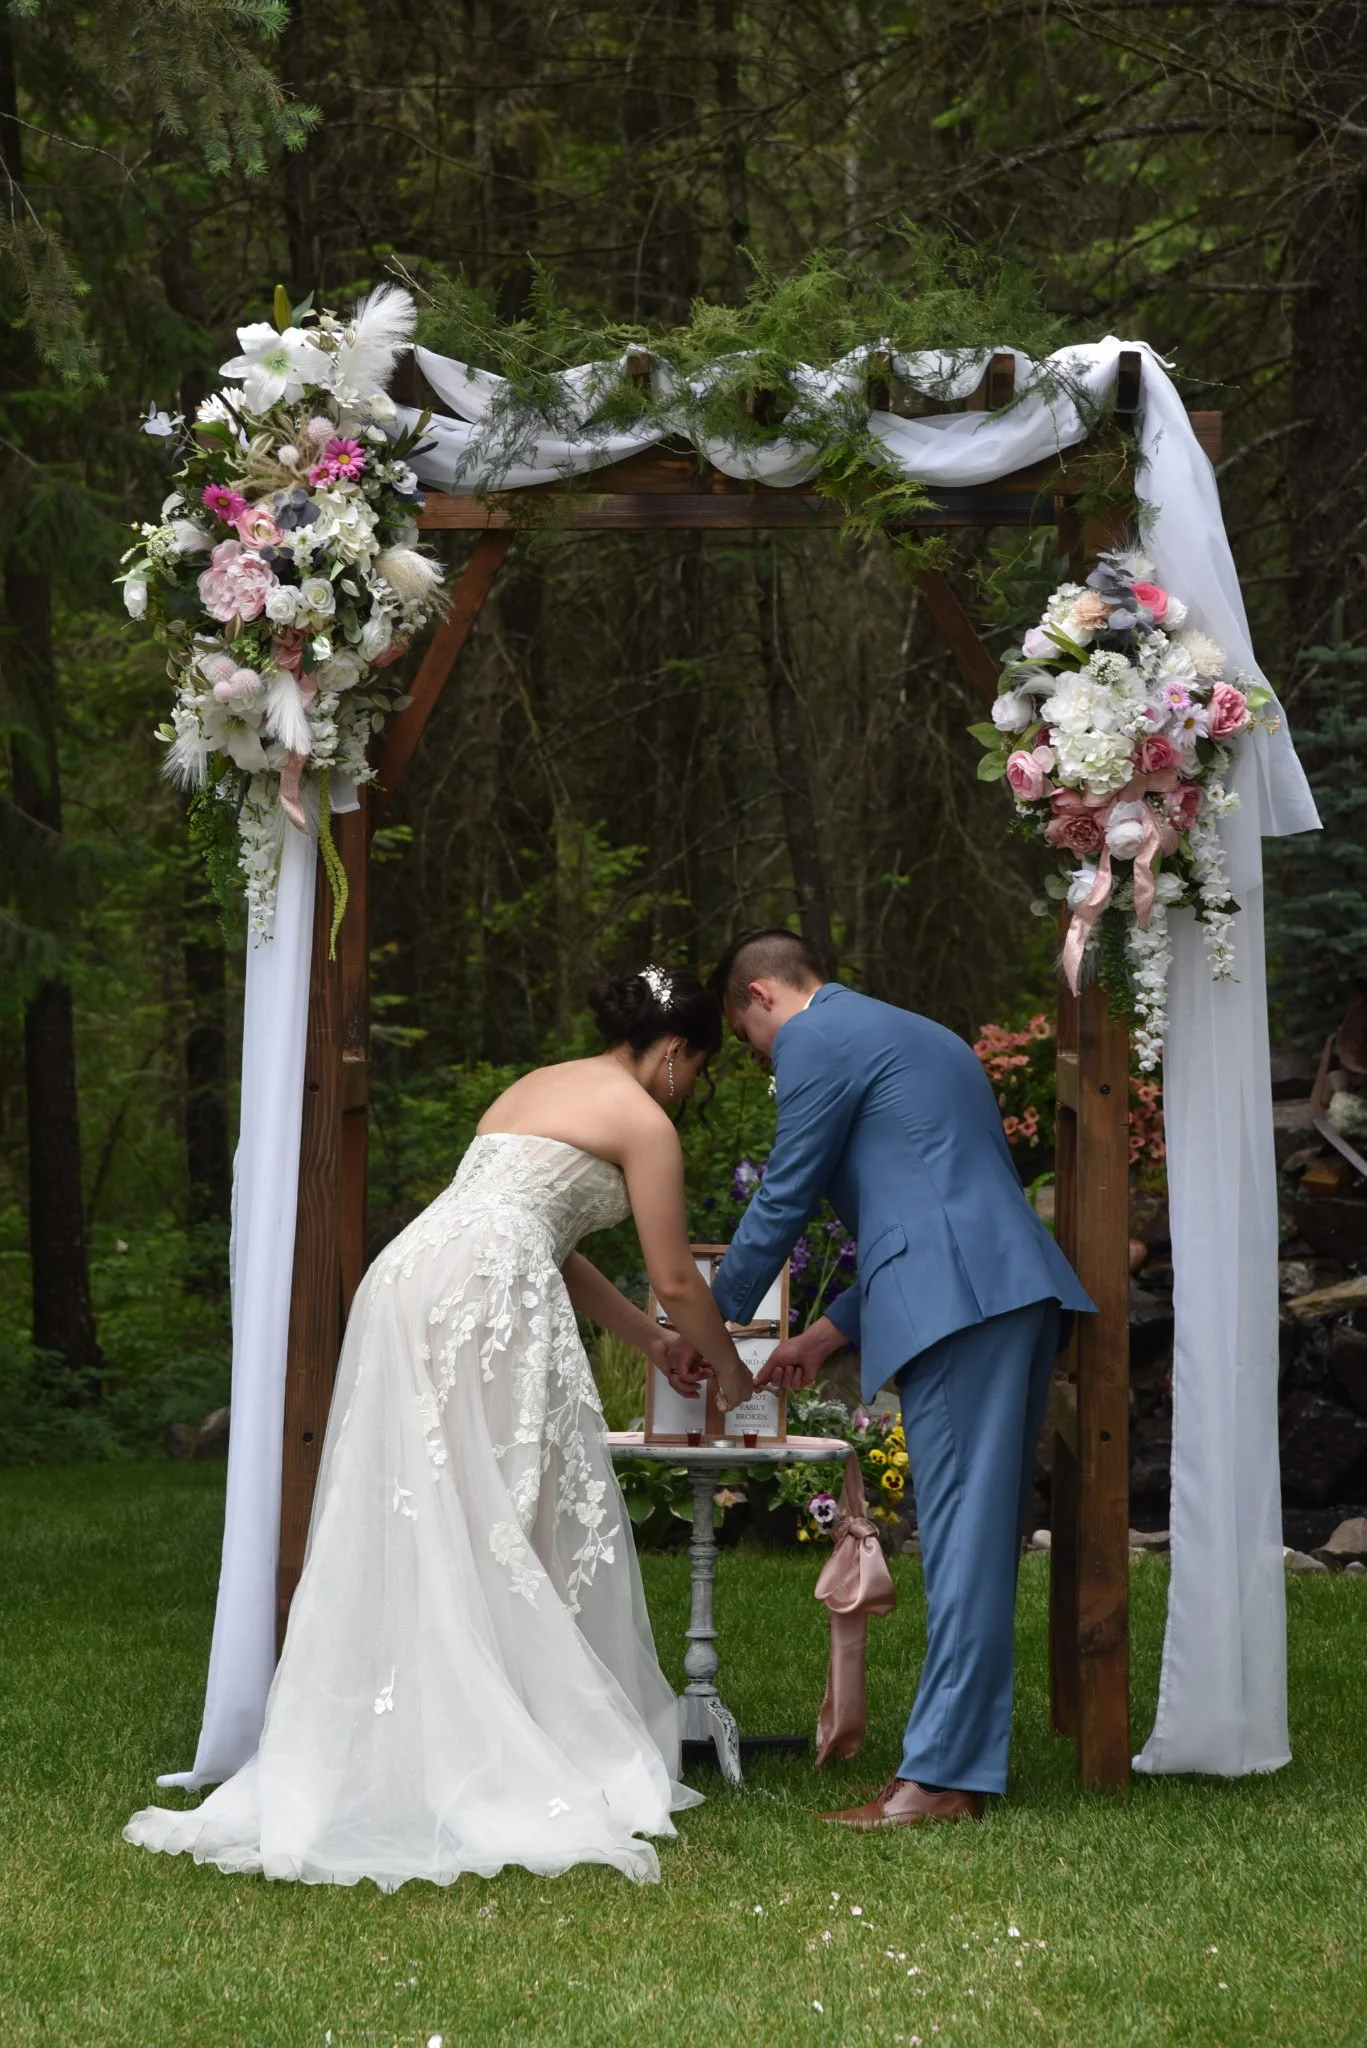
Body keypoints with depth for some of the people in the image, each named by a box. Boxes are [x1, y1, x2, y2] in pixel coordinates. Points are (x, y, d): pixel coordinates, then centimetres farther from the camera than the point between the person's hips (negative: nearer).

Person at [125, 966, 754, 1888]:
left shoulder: (537, 1087, 29)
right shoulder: (643, 1121, 5)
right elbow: (677, 1279, 9)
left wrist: (647, 1337, 42)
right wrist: (729, 1370, 26)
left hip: (408, 1283, 8)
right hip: (486, 1302, -8)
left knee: (411, 1525, 8)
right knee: (505, 1532, -4)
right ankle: (515, 1765, -5)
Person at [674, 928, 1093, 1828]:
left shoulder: (816, 1037, 2)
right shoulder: (924, 1039, 30)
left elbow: (783, 1201, 3)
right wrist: (829, 1333, 31)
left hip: (958, 1300, -9)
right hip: (1018, 1287, 9)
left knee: (964, 1535, -11)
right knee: (980, 1534, 8)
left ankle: (941, 1776, -12)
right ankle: (967, 1758, 9)